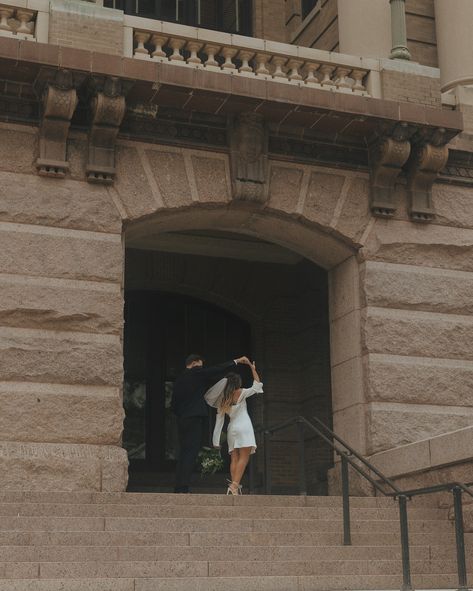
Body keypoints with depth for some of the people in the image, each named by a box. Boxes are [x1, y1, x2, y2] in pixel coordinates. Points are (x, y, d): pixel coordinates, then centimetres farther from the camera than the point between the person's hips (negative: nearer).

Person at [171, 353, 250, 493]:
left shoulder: (179, 380, 17)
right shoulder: (196, 373, -2)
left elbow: (173, 404, 17)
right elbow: (217, 370, -3)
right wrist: (236, 361, 3)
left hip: (182, 419, 8)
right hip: (195, 418, -8)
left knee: (184, 453, 9)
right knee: (191, 452, -10)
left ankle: (179, 488, 7)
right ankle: (183, 487, -16)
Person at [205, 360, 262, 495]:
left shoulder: (222, 400, 13)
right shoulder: (241, 393, 0)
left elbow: (219, 421, 10)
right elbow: (257, 386, 9)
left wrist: (216, 440, 11)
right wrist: (253, 369, 16)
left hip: (231, 429, 5)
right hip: (243, 427, -5)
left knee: (234, 459, 5)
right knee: (244, 458, -10)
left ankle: (234, 487, -6)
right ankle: (234, 485, -26)